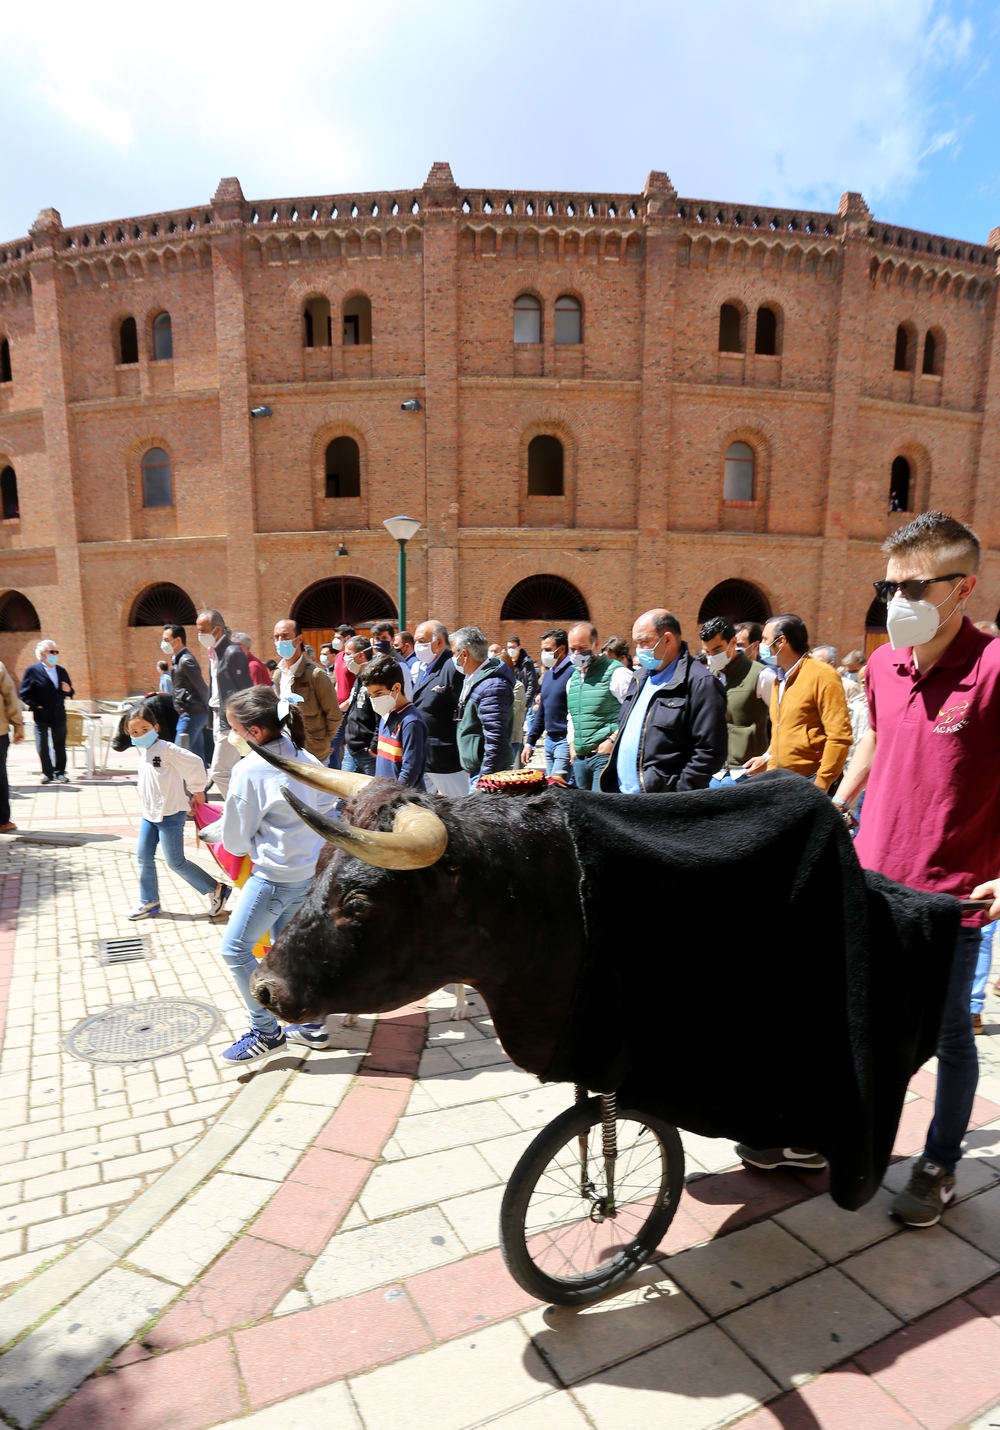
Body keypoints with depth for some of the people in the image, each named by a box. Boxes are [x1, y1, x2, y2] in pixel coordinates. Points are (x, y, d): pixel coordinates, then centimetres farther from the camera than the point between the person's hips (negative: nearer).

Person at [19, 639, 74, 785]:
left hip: (59, 715, 4)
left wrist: (68, 690, -6)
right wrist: (35, 705, -13)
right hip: (41, 715, -4)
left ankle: (60, 773, 15)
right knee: (42, 746, 2)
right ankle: (47, 773, 13)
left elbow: (69, 692, 16)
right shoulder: (32, 670, -6)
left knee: (60, 746, 8)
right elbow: (24, 693, -7)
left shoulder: (62, 671, 11)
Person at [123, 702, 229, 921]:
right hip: (149, 814, 8)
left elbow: (195, 763, -26)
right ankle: (149, 902, 26)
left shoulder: (166, 749, -20)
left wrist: (197, 790, -16)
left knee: (176, 862, -2)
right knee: (144, 857, 10)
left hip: (170, 815, -8)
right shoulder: (142, 751, 8)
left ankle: (216, 890, 10)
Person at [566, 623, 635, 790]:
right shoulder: (573, 679, 16)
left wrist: (613, 741, -16)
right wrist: (572, 744, 16)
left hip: (606, 755, -7)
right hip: (580, 757, 7)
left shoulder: (616, 674, -8)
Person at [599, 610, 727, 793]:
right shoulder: (643, 677, 14)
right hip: (623, 794, 8)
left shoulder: (700, 683, -13)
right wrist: (612, 783, 13)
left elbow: (710, 751, -18)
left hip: (662, 802, -8)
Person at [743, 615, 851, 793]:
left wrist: (821, 784, -19)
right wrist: (767, 757, 11)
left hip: (809, 782, -7)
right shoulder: (780, 680, 13)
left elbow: (840, 737, -16)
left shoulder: (822, 675, -12)